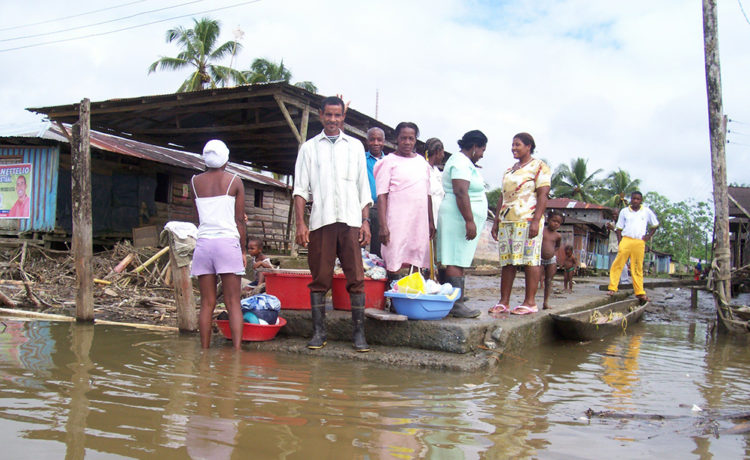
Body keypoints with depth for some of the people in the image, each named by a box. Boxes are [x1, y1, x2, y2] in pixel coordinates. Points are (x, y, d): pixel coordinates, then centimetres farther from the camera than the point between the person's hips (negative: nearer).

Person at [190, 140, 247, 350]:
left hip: (203, 243, 3)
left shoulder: (195, 181, 10)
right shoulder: (234, 181, 3)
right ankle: (237, 349, -9)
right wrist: (243, 249, 11)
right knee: (233, 303, -3)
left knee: (207, 303, 5)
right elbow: (240, 219, 3)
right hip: (228, 242, -2)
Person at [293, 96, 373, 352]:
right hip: (320, 220, 0)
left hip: (350, 221, 0)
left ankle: (358, 333, 1)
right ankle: (319, 332, 9)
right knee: (320, 278, 1)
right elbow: (300, 189, 8)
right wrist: (300, 223, -3)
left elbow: (364, 188, 15)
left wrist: (366, 221, 5)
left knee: (356, 278, -4)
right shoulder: (309, 148, 13)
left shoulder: (355, 146, 16)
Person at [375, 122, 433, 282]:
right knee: (395, 264, -8)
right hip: (397, 220, -5)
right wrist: (383, 225, -15)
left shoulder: (422, 162, 17)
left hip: (419, 221, 5)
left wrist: (431, 221, 17)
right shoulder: (389, 162, 0)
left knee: (417, 264, 4)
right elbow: (382, 195, -6)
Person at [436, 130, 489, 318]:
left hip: (461, 219, 11)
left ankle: (455, 302, 11)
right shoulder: (462, 163, -12)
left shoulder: (460, 161, 22)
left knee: (458, 262, 9)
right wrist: (470, 221, -25)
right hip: (459, 218, -11)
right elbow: (461, 193, -23)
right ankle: (457, 305, -14)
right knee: (456, 262, -12)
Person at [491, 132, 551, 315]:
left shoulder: (539, 167, 1)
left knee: (530, 259, -7)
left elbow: (543, 195, -8)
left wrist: (536, 220, -17)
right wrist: (496, 221, 17)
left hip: (527, 220, -7)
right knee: (507, 260, 4)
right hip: (507, 221, 7)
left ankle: (530, 302, -3)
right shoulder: (509, 170, 23)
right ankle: (504, 301, 6)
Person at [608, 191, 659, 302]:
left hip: (639, 243, 1)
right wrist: (620, 243, 0)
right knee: (617, 264, -10)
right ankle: (612, 288, -9)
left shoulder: (647, 212, 11)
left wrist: (649, 236, 9)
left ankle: (640, 293, 9)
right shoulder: (624, 211, 10)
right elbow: (619, 228, 11)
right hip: (626, 240, -1)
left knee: (638, 268, 5)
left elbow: (655, 225, 23)